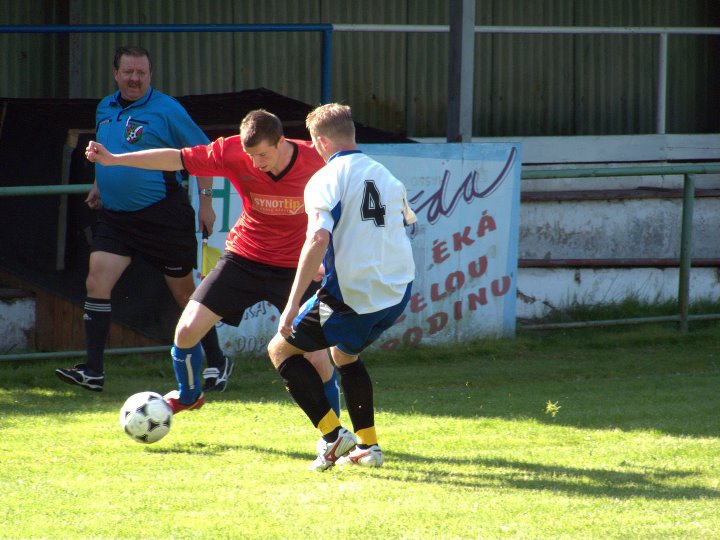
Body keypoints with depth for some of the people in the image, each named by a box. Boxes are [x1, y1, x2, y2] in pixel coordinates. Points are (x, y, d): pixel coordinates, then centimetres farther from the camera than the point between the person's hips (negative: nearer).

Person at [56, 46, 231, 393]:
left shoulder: (166, 110, -9)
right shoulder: (105, 109, 9)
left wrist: (205, 202, -9)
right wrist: (99, 185, 14)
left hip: (163, 216, -5)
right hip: (115, 217, 5)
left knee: (184, 290, 6)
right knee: (97, 282, -11)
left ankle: (217, 364, 23)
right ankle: (92, 371, -11)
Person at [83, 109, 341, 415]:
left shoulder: (314, 161, -20)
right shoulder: (232, 152, -17)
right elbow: (177, 159, -12)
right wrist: (114, 160, -16)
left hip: (293, 268, -2)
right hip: (244, 259, 2)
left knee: (317, 358, -9)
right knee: (187, 330, -6)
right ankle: (187, 396, 25)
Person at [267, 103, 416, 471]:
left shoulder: (325, 180, -9)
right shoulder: (385, 176, 12)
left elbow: (318, 238, -22)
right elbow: (408, 222, 28)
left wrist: (293, 304, -22)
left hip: (352, 295, -7)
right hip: (397, 295, 7)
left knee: (281, 349, 9)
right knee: (344, 353, 32)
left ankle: (334, 436, -3)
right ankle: (367, 445, 24)